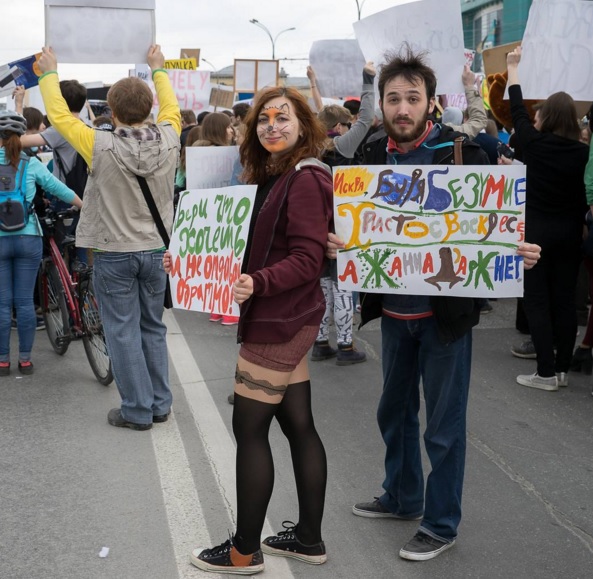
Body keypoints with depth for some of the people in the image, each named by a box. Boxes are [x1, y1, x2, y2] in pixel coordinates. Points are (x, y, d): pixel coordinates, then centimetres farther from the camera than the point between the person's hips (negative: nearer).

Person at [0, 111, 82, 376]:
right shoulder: (31, 164, 0)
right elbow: (58, 188, 5)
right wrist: (87, 207, 18)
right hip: (28, 238, 1)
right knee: (25, 301, 6)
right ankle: (25, 359, 12)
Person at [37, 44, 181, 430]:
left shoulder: (101, 147, -17)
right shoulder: (168, 140, -8)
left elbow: (59, 115, -3)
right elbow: (171, 107, 14)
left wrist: (49, 72, 12)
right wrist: (159, 70, 30)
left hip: (113, 254, -4)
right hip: (156, 251, 4)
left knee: (123, 333, 5)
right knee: (153, 329, 16)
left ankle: (138, 411, 11)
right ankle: (161, 404, 23)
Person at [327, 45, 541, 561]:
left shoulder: (462, 153, -12)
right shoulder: (372, 156, 0)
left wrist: (518, 254, -30)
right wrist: (334, 244, -23)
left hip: (446, 310, -5)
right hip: (394, 309, 5)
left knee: (444, 422, 7)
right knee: (395, 409, 20)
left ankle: (441, 523, 24)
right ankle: (402, 497, 41)